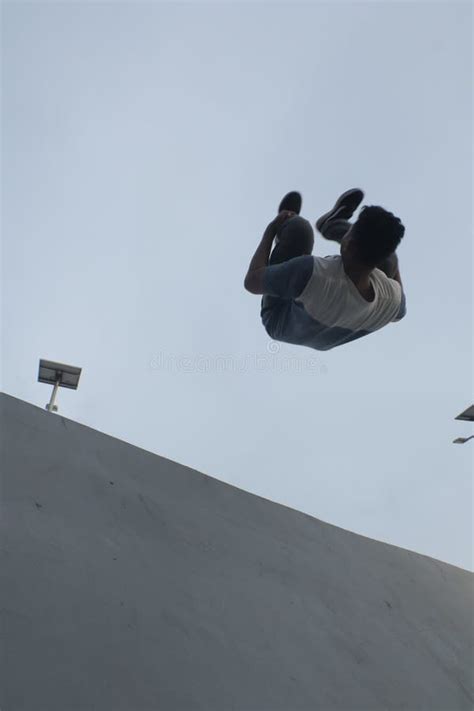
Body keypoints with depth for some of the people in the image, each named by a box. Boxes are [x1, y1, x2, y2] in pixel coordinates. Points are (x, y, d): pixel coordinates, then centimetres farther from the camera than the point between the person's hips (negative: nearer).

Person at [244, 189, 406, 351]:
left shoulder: (313, 272, -46)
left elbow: (251, 282, -28)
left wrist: (270, 230, -13)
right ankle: (330, 225, 25)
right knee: (389, 260, -1)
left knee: (299, 227, -13)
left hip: (280, 321, -3)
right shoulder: (390, 298, -30)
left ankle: (283, 229, 26)